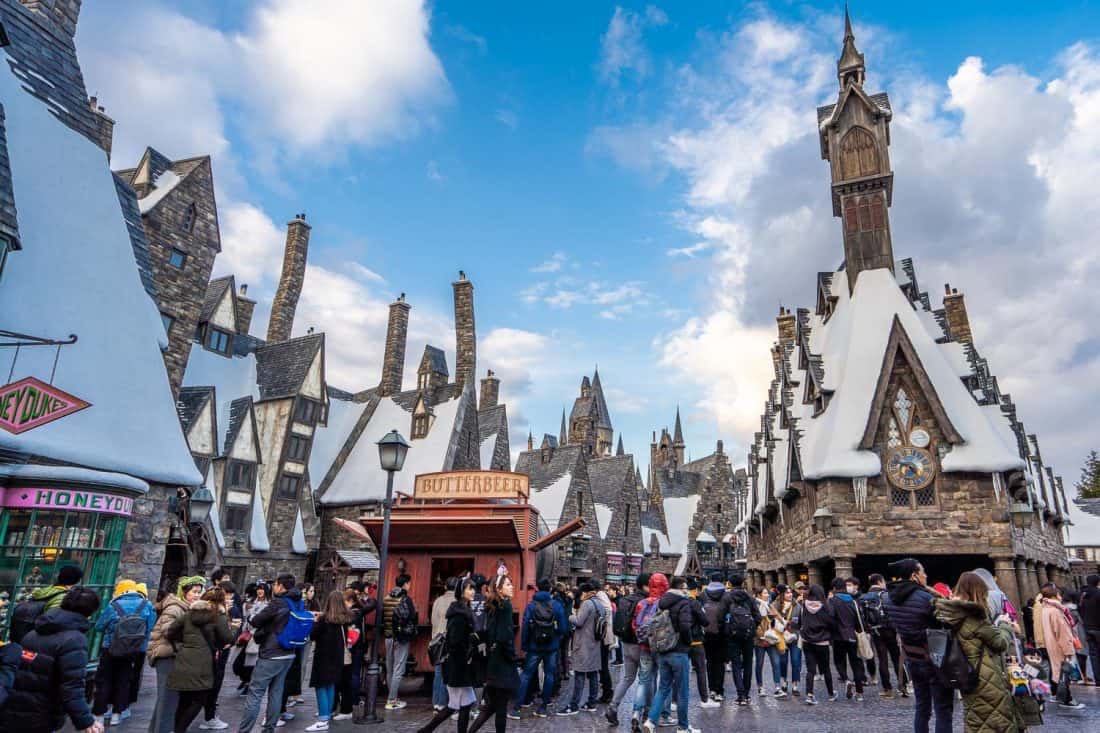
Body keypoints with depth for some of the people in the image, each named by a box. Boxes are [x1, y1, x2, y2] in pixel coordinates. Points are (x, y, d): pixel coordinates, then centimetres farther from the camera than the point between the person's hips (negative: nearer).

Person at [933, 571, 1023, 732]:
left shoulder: (952, 614, 5)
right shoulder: (974, 614, -19)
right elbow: (1000, 643, -11)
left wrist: (998, 625, 14)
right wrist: (1005, 624, 6)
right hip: (987, 681, -8)